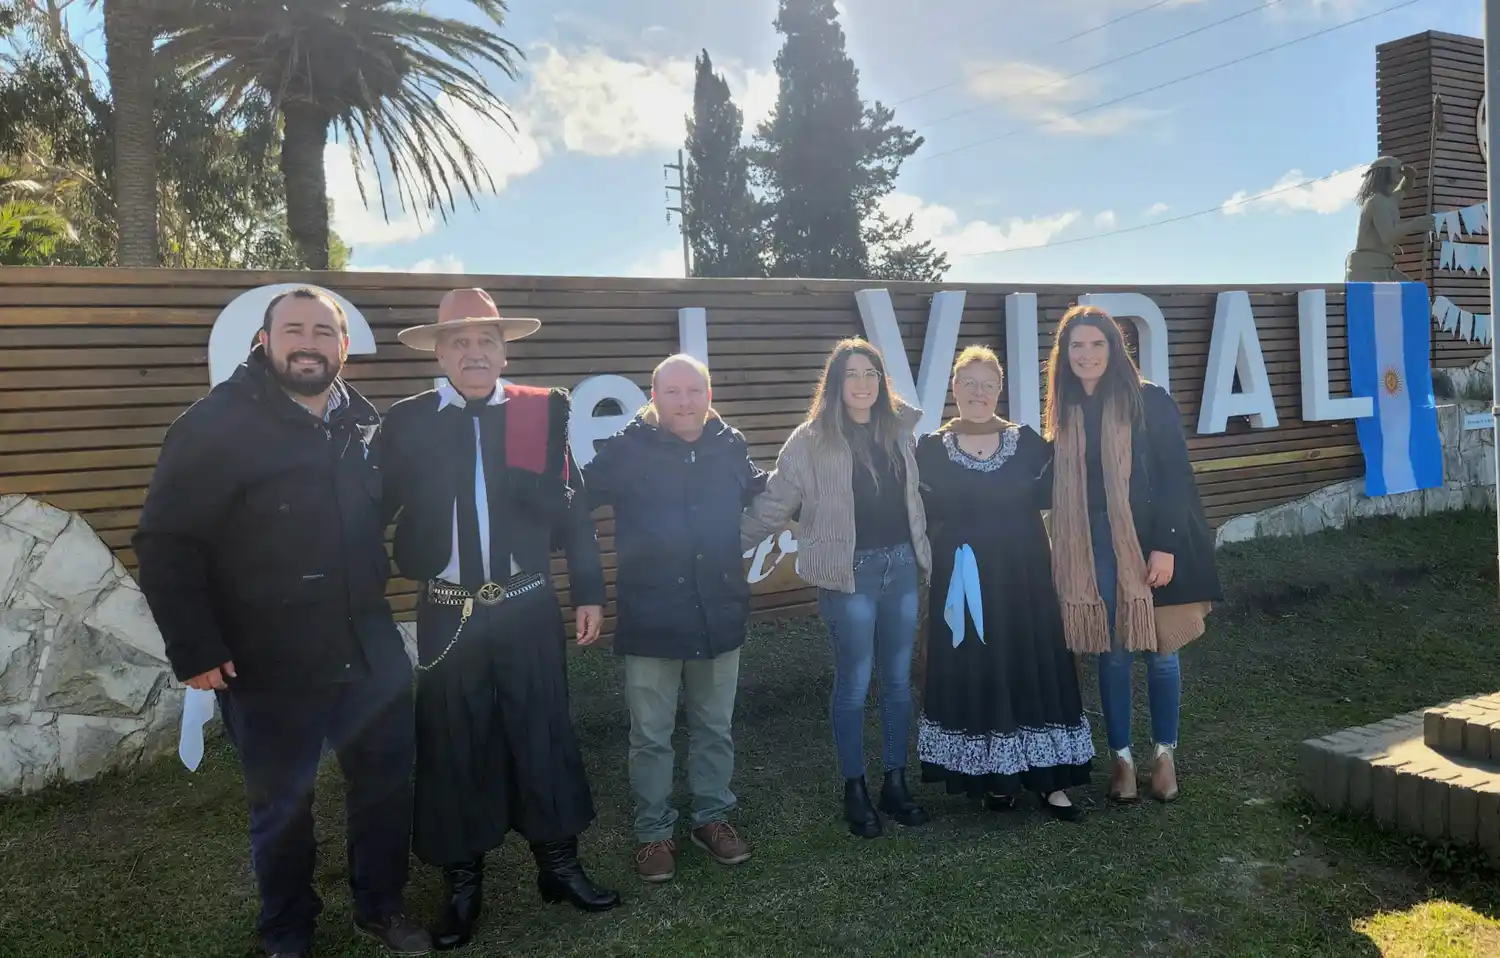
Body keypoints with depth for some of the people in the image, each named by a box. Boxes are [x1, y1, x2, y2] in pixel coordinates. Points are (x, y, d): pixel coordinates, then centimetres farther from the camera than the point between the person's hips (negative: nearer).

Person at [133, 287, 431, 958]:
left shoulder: (363, 422, 4)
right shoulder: (215, 425, -12)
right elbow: (165, 544, -13)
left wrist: (375, 585, 8)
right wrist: (195, 649, -16)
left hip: (371, 652, 5)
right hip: (268, 669, -4)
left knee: (386, 787, 16)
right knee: (282, 808, 14)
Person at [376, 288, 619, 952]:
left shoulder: (544, 411, 0)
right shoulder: (406, 421, 1)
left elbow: (571, 508, 3)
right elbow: (377, 509, 3)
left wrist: (588, 592, 3)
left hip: (528, 607, 0)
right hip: (447, 614, 0)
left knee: (543, 735, 10)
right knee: (451, 747, 9)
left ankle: (558, 866, 28)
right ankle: (462, 886, 26)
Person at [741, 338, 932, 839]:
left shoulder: (898, 428, 6)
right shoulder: (812, 439, -8)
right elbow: (773, 504, -7)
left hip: (902, 566, 5)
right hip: (851, 573, -5)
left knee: (899, 679, 11)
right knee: (854, 684, 4)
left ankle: (896, 783, 25)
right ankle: (855, 791, 18)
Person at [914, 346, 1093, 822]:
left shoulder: (1027, 440, 4)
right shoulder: (931, 448, 0)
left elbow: (1047, 497, 0)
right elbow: (924, 517, 0)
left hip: (1022, 576, 1)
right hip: (963, 579, -1)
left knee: (1034, 670, 3)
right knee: (973, 674, 4)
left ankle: (1049, 778, 13)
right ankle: (991, 778, 19)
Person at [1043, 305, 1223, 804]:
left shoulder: (1150, 401, -5)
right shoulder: (1065, 411, 7)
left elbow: (1176, 477, -9)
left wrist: (1166, 547, -15)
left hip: (1148, 544, -3)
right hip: (1093, 548, 3)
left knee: (1159, 649, 7)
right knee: (1111, 653, 8)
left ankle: (1165, 754, 23)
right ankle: (1122, 757, 20)